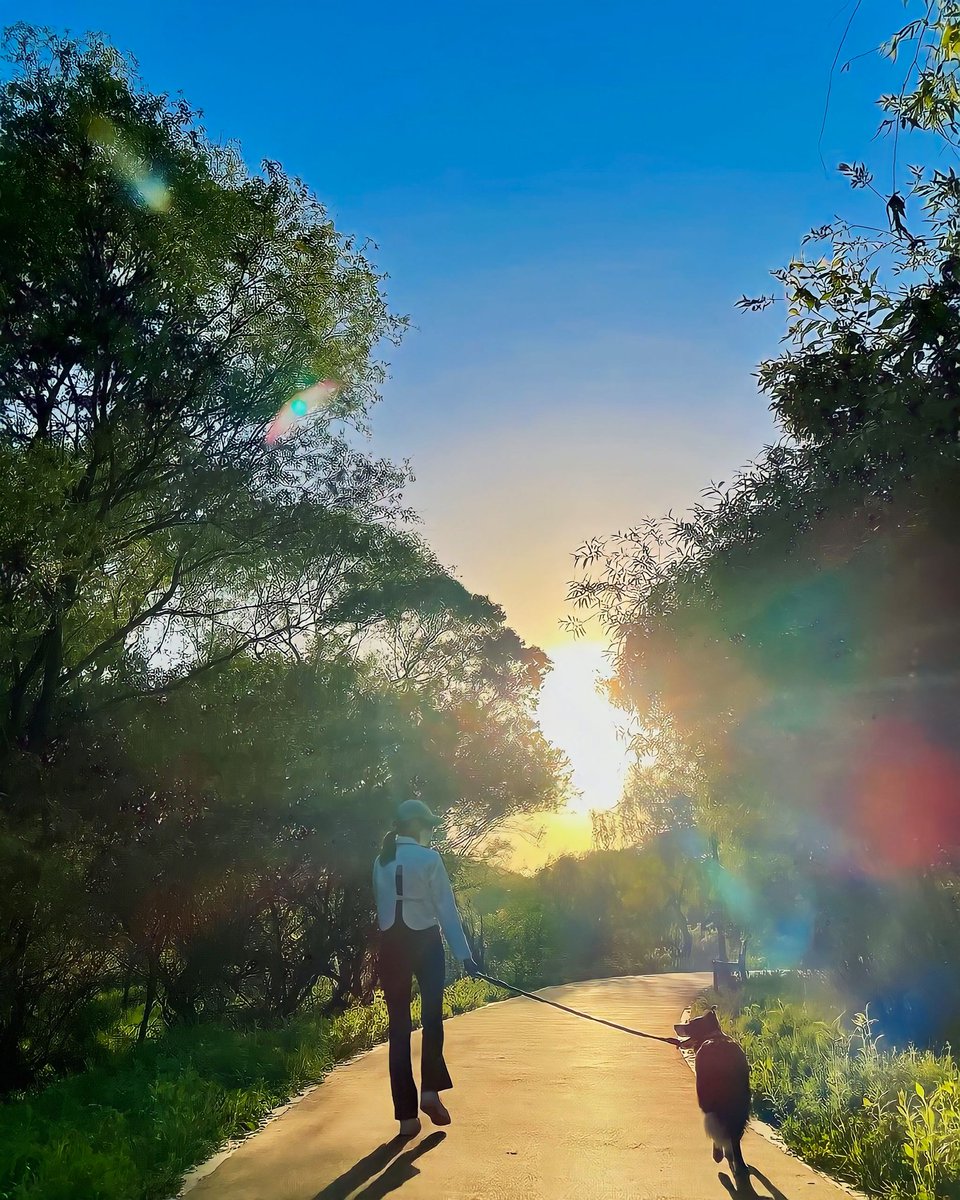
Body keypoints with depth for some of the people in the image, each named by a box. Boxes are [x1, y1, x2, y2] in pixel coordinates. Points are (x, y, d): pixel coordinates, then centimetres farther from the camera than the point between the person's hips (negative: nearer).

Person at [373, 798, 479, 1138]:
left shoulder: (381, 861, 6)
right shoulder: (429, 859, -8)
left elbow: (382, 907, 8)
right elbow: (446, 909, -9)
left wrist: (393, 935, 14)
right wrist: (464, 954, -7)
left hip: (391, 944, 4)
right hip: (425, 942, -4)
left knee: (399, 1027, 6)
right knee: (432, 1018, 13)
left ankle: (407, 1115, 8)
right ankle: (430, 1090, 2)